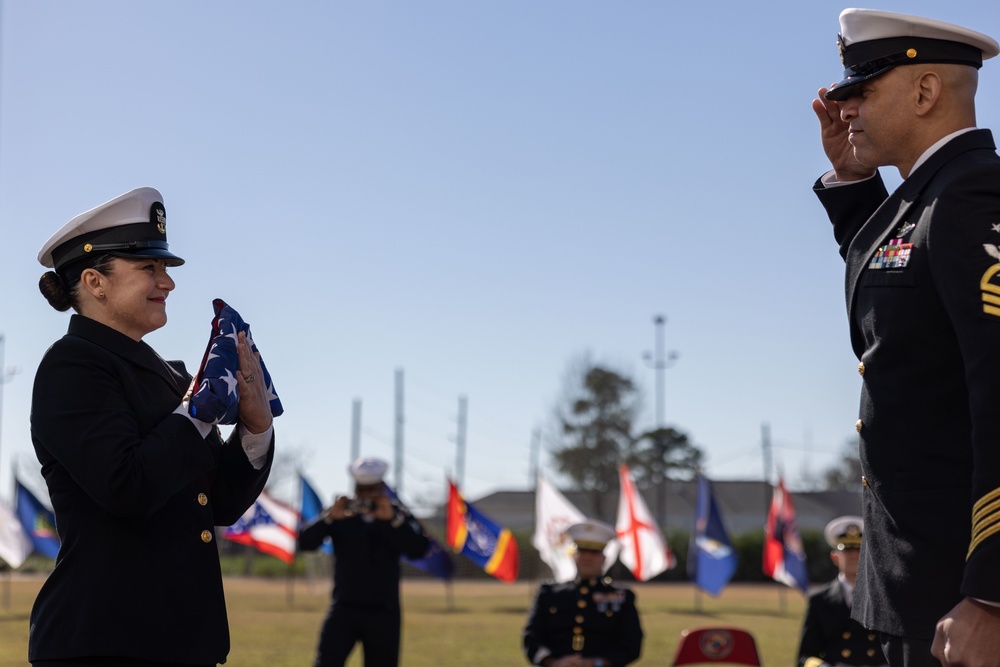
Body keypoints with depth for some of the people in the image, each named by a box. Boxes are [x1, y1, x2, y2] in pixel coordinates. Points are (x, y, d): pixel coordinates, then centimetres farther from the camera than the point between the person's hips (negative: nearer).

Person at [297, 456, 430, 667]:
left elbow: (418, 549, -14)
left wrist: (393, 519, -28)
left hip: (384, 612, 1)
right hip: (344, 609, -1)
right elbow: (305, 543, -10)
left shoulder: (397, 515, 3)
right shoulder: (340, 514, 2)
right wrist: (329, 518, -27)